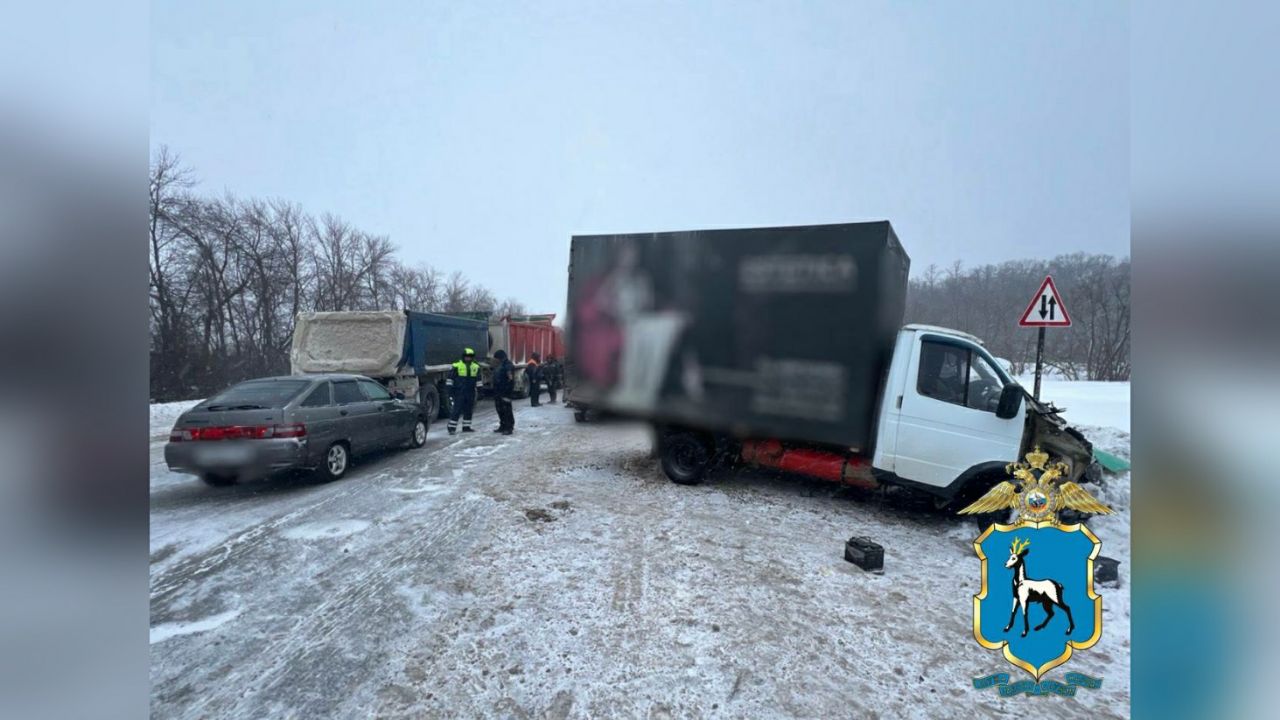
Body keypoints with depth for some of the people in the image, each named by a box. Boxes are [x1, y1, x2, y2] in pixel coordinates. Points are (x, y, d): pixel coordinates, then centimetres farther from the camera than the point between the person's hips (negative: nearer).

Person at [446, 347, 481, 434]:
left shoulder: (476, 367, 8)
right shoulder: (456, 366, -6)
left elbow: (478, 380, 14)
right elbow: (450, 379, -2)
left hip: (470, 393, 5)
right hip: (459, 393, -5)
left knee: (468, 410, 10)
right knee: (456, 410, -6)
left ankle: (466, 427, 20)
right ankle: (452, 427, -1)